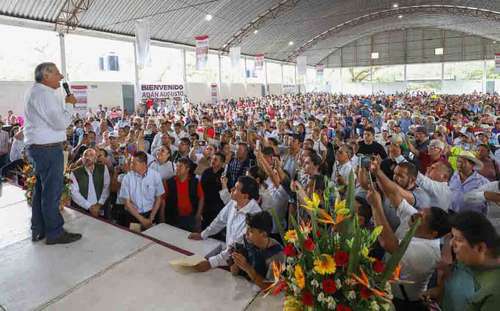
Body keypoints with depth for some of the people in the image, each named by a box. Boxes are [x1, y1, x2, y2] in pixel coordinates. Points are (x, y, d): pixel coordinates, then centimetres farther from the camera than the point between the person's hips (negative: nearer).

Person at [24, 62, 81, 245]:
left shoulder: (37, 92, 17)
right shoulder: (44, 94, -16)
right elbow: (61, 122, -21)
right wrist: (69, 104, -8)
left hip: (37, 147, 11)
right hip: (48, 149, -11)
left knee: (41, 189, 17)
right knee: (52, 191, -3)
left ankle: (38, 230, 28)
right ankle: (54, 233, 7)